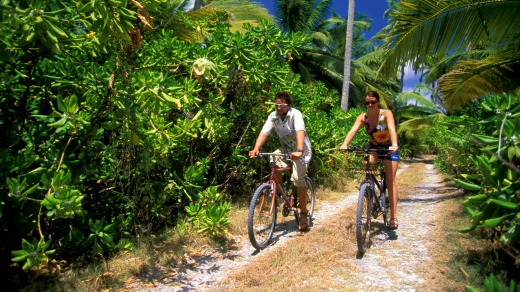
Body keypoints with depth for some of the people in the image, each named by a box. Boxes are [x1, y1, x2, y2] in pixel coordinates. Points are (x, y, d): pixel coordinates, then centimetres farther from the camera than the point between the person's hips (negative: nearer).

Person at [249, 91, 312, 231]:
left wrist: (298, 151, -54)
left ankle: (304, 213, -2)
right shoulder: (273, 116, -10)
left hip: (301, 150, -4)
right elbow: (264, 133, -21)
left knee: (298, 177, -19)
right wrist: (256, 149, -39)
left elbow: (300, 132, -38)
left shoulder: (295, 114, -23)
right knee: (274, 160, -27)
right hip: (285, 148, 4)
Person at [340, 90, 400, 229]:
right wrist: (344, 144, -49)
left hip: (389, 147, -2)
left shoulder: (386, 113, -22)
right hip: (373, 146, 3)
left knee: (390, 180, -8)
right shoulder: (363, 117, -16)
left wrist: (394, 145, -55)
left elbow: (392, 129, -37)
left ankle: (393, 217, -5)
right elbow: (353, 130, -31)